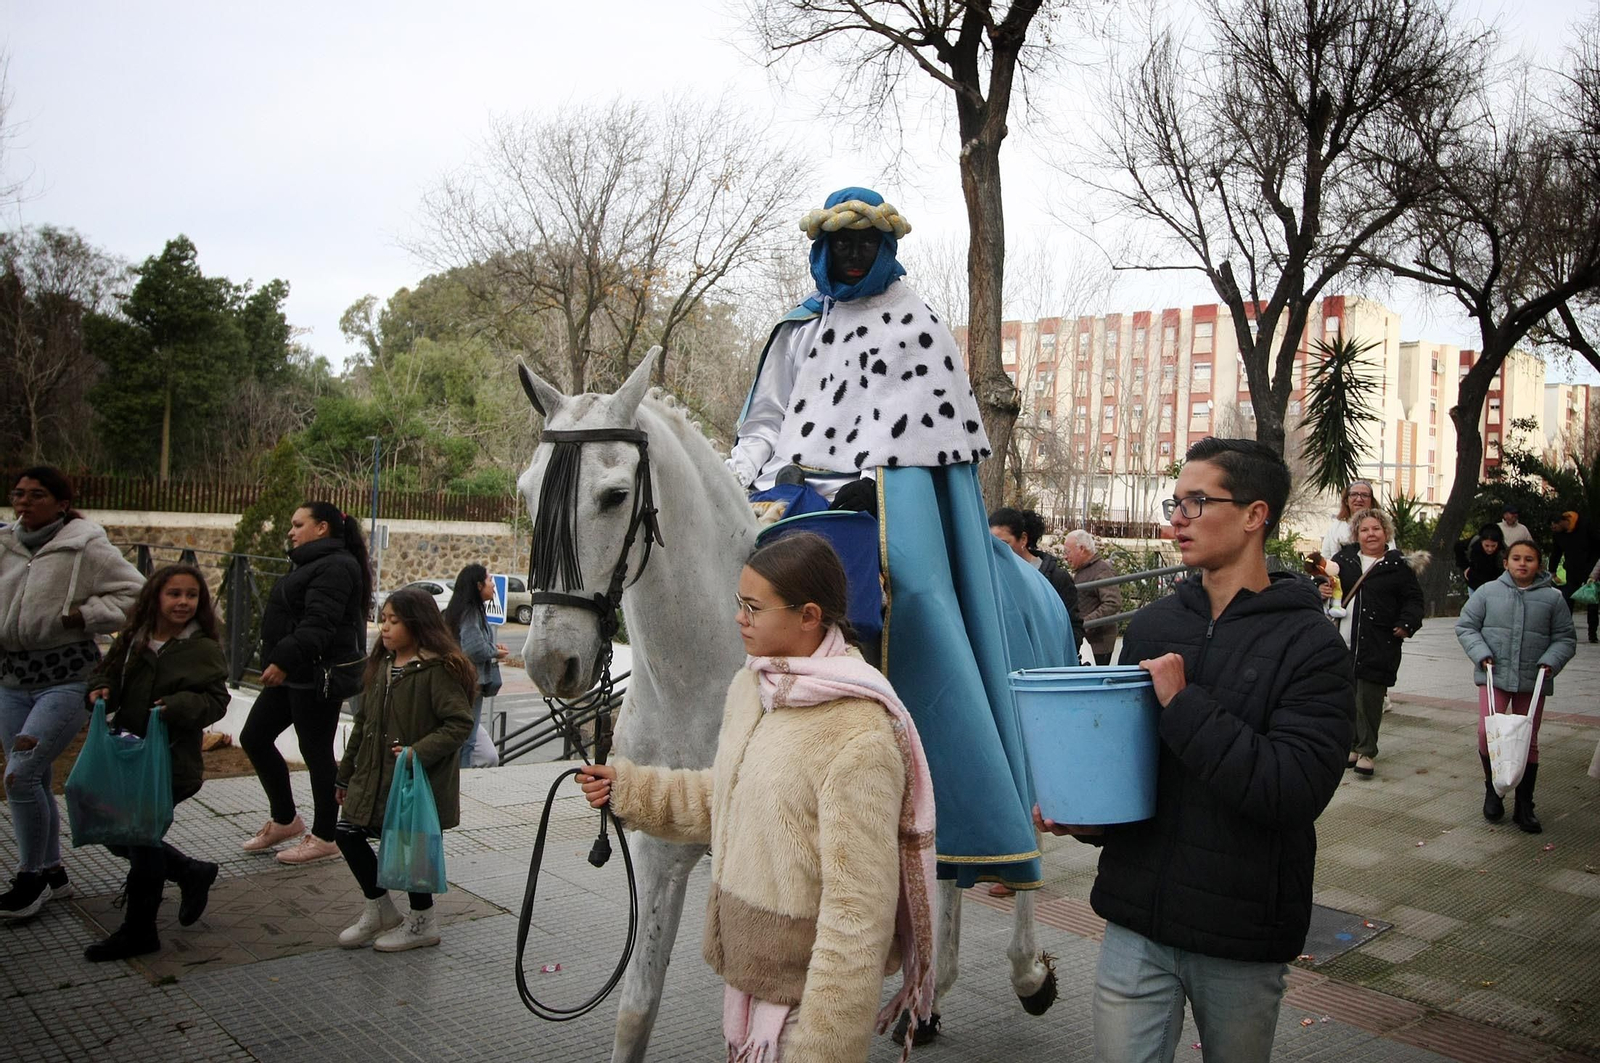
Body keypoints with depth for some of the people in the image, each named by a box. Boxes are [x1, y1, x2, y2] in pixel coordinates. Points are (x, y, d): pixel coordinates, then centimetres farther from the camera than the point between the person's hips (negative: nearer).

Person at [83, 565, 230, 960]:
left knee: (140, 834, -5)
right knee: (117, 835, 13)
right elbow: (108, 671, 18)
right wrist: (101, 688, -3)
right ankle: (193, 874, 33)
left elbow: (216, 700, -15)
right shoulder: (134, 638, 5)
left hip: (171, 764, -7)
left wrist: (180, 705, -32)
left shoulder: (204, 649, -11)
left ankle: (138, 931, 13)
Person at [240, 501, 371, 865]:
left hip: (318, 677, -11)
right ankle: (284, 820, 26)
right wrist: (278, 663, 23)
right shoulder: (311, 564, 18)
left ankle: (324, 838, 12)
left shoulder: (335, 567, -17)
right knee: (254, 738, 14)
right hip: (293, 675, 11)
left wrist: (284, 661, -35)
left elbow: (318, 624, -28)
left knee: (316, 752, -1)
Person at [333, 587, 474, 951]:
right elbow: (363, 721, 14)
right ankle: (379, 909, 28)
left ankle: (421, 922, 27)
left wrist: (420, 752, -31)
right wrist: (346, 773, 17)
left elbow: (460, 723, -22)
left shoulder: (439, 669, -18)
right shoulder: (381, 664, 7)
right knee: (348, 832, 8)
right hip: (374, 776, 8)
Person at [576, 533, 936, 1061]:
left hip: (804, 989, -8)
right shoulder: (749, 685, 1)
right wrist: (627, 787, 7)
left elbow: (858, 910, -24)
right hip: (747, 969, 8)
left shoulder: (858, 739, -26)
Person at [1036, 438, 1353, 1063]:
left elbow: (1294, 791, -23)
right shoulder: (1151, 626, 5)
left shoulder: (1309, 644, -11)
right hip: (1137, 920, 3)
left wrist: (1183, 705, -23)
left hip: (1242, 935, -3)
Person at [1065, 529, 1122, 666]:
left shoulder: (1103, 571, -14)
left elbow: (1113, 604, -24)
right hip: (1081, 637, 9)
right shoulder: (1080, 571, 17)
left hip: (1099, 640, -9)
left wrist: (1085, 623, -27)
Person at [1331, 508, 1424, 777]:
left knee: (1369, 699, -3)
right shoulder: (1344, 558, 9)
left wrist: (1407, 624, -10)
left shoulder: (1398, 565, 2)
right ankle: (1352, 745, 22)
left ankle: (1366, 751, 6)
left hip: (1379, 645, -3)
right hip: (1344, 642, 3)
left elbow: (1413, 599, 5)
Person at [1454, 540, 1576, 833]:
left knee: (1528, 741, 9)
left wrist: (1551, 661, -8)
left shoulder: (1553, 598, 4)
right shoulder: (1488, 592, 1)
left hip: (1533, 680, 1)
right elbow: (1466, 627, 6)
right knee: (1487, 731, -15)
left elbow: (1566, 639, 9)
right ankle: (1492, 790, 9)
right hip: (1494, 676, -1)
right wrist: (1481, 654, -9)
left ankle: (1524, 806, 20)